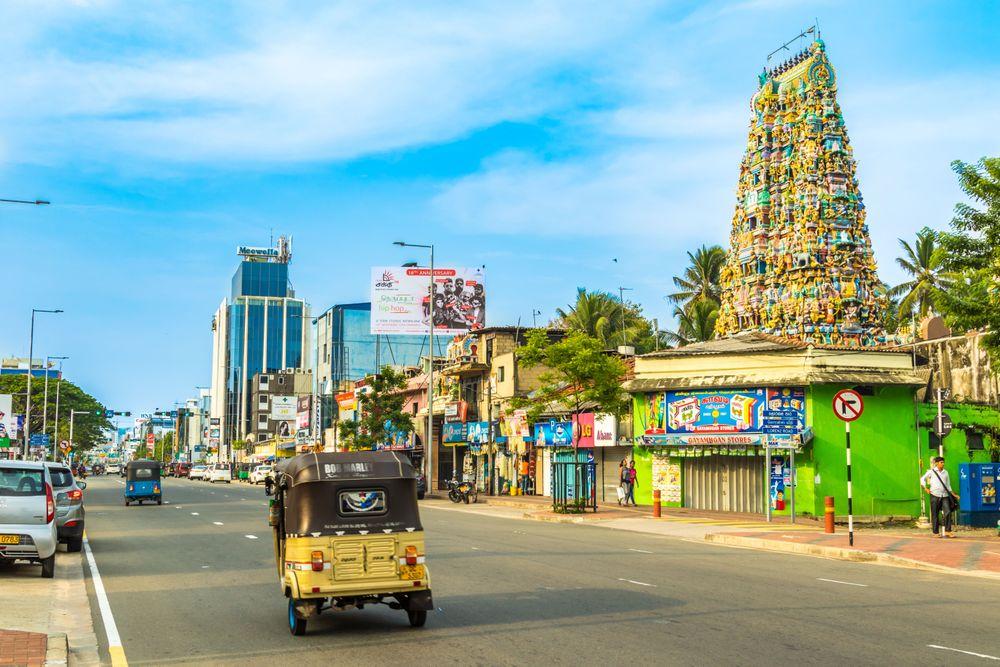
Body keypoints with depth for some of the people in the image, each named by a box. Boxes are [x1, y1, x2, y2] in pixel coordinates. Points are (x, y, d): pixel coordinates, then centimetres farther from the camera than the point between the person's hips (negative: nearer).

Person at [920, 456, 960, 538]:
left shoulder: (945, 472, 14)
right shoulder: (931, 472, 3)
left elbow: (948, 485, 20)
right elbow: (922, 479, 11)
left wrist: (953, 494, 14)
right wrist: (926, 488, -2)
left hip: (945, 495, 3)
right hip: (935, 495, -3)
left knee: (948, 512, -9)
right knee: (935, 514, 1)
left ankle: (947, 531, -3)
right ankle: (936, 532, 9)